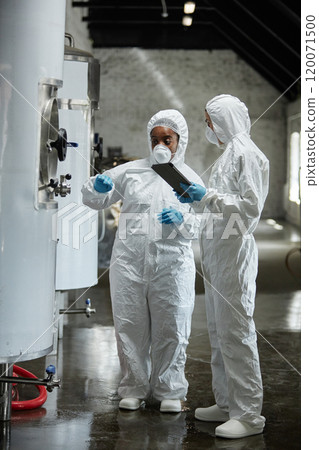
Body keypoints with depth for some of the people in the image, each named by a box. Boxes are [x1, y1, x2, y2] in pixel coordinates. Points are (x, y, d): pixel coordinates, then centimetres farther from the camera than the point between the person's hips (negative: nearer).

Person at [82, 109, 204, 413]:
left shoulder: (190, 179, 9)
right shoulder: (131, 171, 9)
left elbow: (198, 228, 3)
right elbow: (93, 200, 11)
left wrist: (181, 219, -18)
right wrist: (98, 187, -12)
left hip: (172, 265, -1)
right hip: (130, 261, 1)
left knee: (171, 328, 3)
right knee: (130, 326, 5)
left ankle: (169, 390, 19)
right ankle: (134, 388, 20)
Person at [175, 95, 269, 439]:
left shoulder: (247, 154, -10)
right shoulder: (227, 154, 19)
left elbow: (251, 206, -18)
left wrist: (208, 196, -19)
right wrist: (197, 200, 15)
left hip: (234, 249, -10)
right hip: (216, 250, 10)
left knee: (236, 331, -8)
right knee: (218, 332, 13)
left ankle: (249, 414, -3)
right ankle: (227, 404, 22)